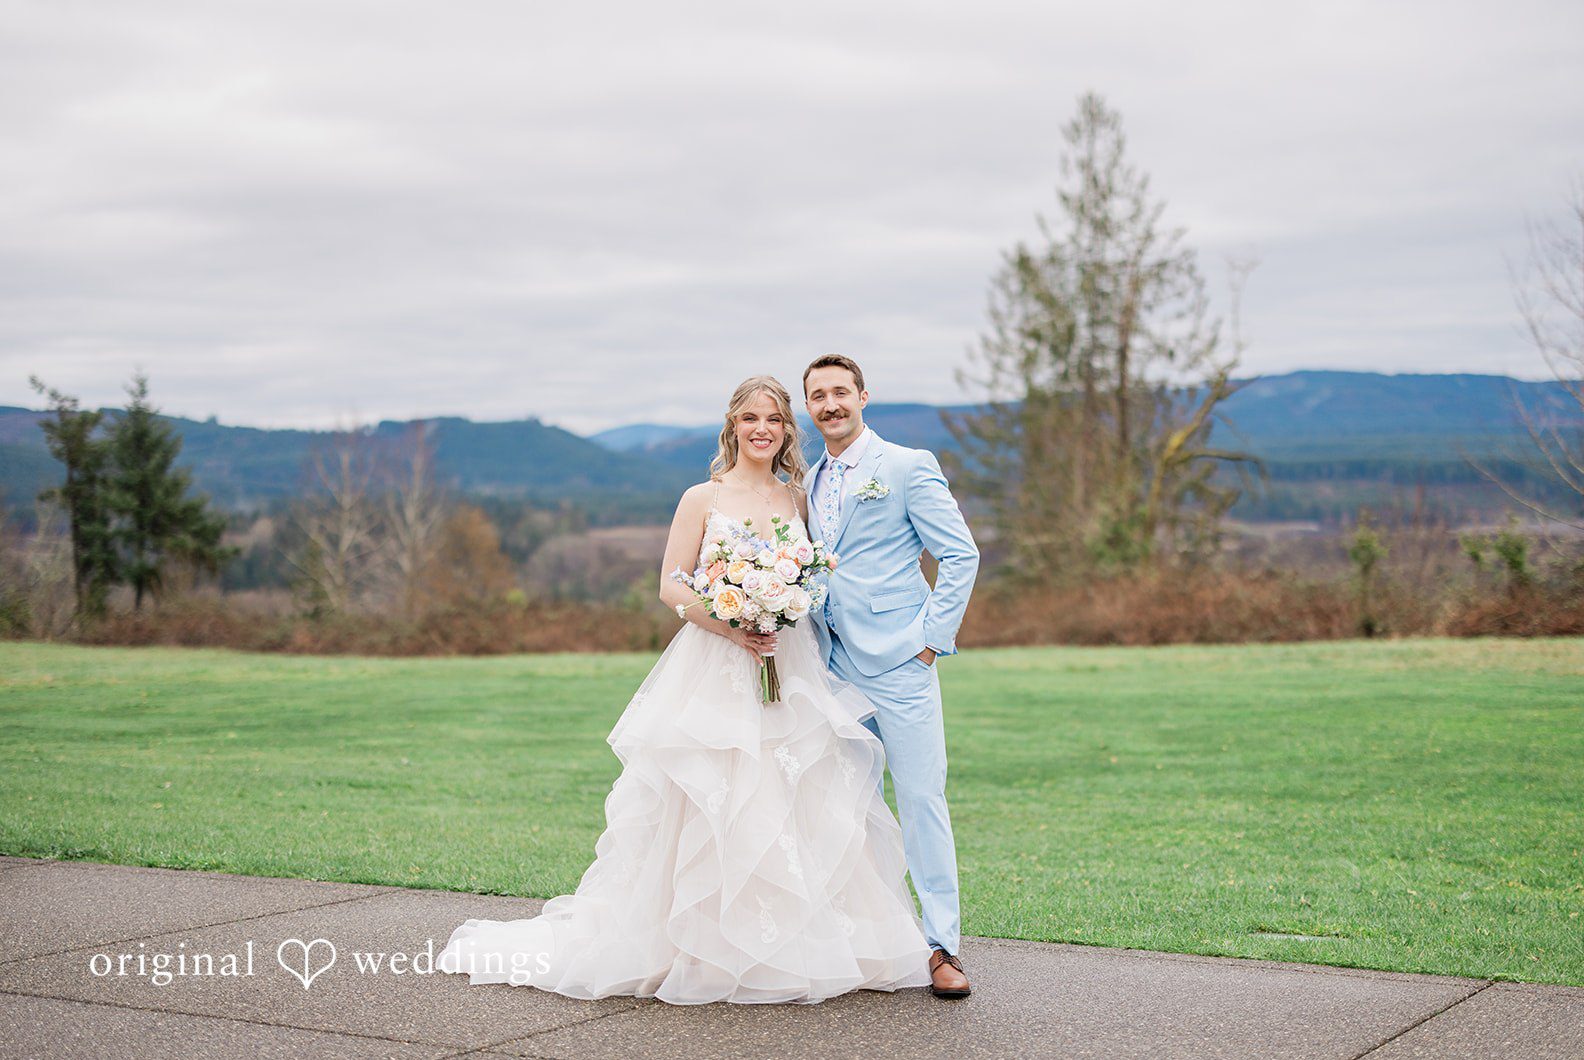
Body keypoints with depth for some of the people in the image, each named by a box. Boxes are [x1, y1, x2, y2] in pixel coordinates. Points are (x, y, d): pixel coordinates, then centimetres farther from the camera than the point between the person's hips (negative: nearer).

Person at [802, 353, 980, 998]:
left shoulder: (907, 467, -1)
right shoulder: (805, 484, 16)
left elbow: (961, 556, -5)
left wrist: (931, 639, -10)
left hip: (898, 662, -5)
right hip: (833, 671, 6)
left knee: (922, 801, -6)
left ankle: (942, 945, -1)